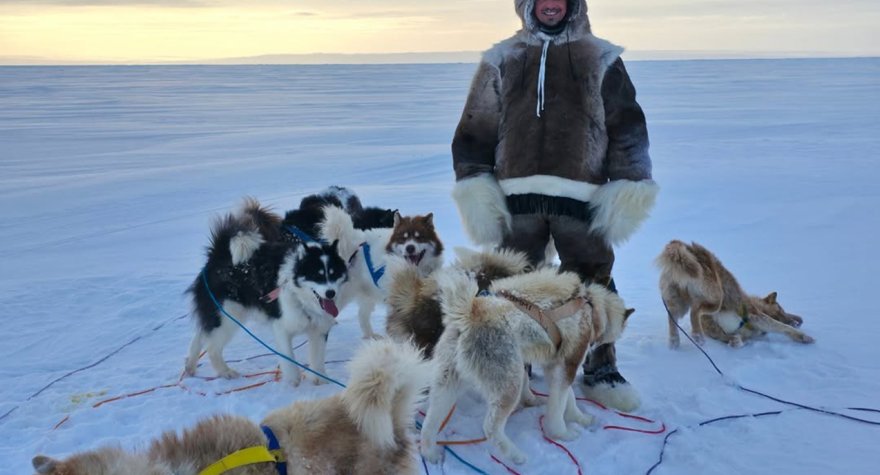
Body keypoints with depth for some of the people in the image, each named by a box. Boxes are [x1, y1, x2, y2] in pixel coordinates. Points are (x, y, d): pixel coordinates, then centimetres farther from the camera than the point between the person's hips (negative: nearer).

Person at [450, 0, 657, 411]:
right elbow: (475, 128, 8)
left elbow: (628, 127, 5)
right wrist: (476, 190, -1)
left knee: (593, 285, 7)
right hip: (517, 196, 1)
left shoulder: (601, 60, 9)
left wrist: (626, 191, -4)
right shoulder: (502, 60, 10)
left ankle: (601, 370, 23)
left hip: (581, 196, 0)